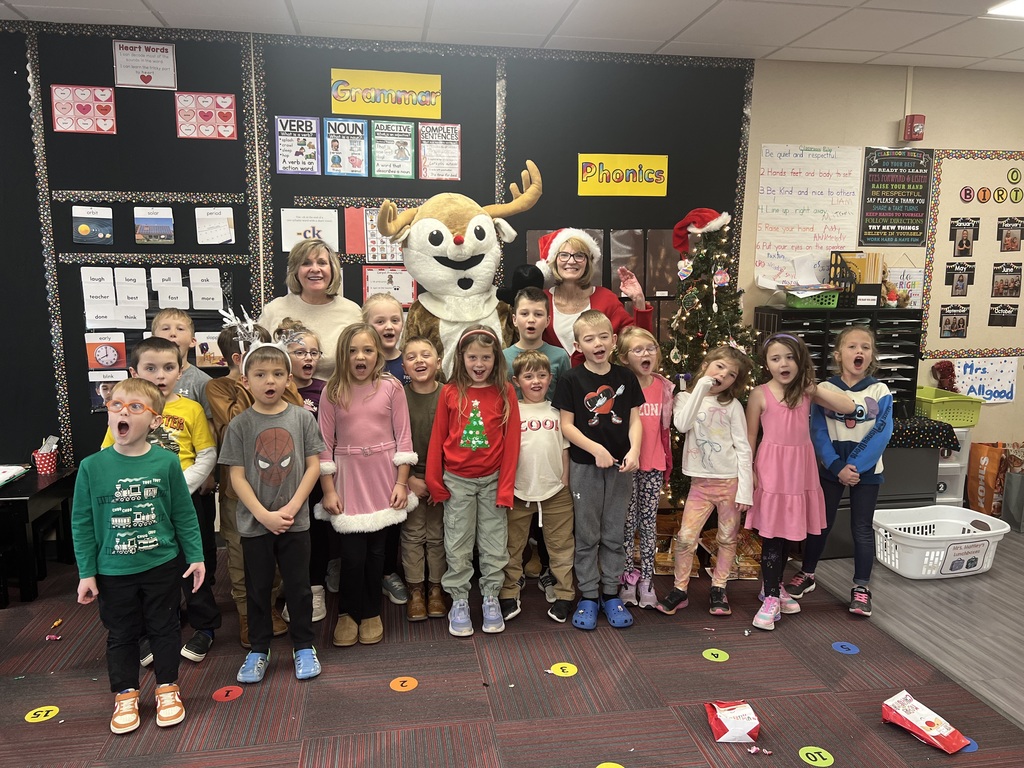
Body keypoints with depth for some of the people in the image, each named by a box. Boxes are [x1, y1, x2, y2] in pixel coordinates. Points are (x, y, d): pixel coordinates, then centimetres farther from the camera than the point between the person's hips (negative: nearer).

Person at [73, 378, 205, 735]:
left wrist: (195, 556, 0)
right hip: (113, 572, 1)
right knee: (121, 635, 16)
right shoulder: (92, 467, -10)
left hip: (163, 566, 0)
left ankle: (167, 688, 33)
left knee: (164, 629, 14)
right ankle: (125, 695, 35)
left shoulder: (167, 463, -11)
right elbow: (82, 524, -3)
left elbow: (184, 515, -2)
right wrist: (86, 573, -2)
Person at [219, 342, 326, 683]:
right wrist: (264, 514, -13)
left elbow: (313, 466, -3)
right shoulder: (239, 425, -5)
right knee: (258, 588, 13)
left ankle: (303, 646, 28)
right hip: (254, 523, 0)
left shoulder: (302, 418, -4)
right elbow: (237, 476, -6)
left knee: (299, 586, 10)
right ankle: (258, 649, 30)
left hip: (295, 521, 0)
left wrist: (292, 508, -11)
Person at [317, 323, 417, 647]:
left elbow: (403, 437, -1)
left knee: (376, 550, 9)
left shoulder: (391, 387, -3)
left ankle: (371, 613, 29)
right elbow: (324, 443, 0)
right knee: (352, 554, -1)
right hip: (348, 478, 0)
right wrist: (328, 489, -3)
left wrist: (401, 482, -4)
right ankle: (348, 613, 23)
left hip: (382, 477, 0)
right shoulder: (332, 391, -1)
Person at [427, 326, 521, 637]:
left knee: (494, 544, 8)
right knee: (457, 547, 8)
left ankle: (491, 598, 25)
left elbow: (512, 440, -4)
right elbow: (438, 437, 2)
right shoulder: (450, 392, -2)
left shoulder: (505, 392, -4)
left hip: (492, 480, 0)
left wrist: (506, 485, -7)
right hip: (457, 481, 0)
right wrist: (433, 480, 0)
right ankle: (458, 601, 22)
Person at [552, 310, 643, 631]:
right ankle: (588, 595, 20)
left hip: (620, 467, 3)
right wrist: (596, 449, -18)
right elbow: (566, 425, -7)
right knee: (587, 535, 8)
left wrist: (634, 451, -12)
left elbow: (635, 420, 4)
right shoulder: (572, 380, -7)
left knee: (614, 535, 12)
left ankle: (611, 593, 25)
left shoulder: (625, 378, 2)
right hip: (584, 466, -2)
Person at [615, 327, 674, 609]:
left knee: (649, 522, 10)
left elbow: (665, 427, 12)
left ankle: (646, 580, 20)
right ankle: (627, 579, 17)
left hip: (653, 464, 3)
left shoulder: (664, 386, 5)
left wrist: (667, 462, 13)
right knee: (628, 523, 6)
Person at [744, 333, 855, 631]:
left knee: (787, 531, 14)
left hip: (800, 468, 4)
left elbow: (848, 407, -2)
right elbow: (750, 434, -3)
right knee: (772, 534, -2)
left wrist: (815, 388, -9)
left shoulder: (807, 392, 3)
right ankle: (771, 598, 6)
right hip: (772, 468, -4)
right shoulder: (760, 394, -7)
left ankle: (776, 586, 30)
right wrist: (749, 471, -7)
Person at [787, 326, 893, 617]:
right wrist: (838, 467, -19)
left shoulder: (880, 392, -6)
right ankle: (807, 574, 28)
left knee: (862, 528, 8)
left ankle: (861, 587, 20)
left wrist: (855, 466, -19)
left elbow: (881, 435, -11)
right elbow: (818, 433, -10)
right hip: (831, 469, 0)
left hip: (867, 470, 0)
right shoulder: (824, 390, -6)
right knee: (820, 523, 11)